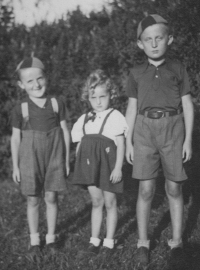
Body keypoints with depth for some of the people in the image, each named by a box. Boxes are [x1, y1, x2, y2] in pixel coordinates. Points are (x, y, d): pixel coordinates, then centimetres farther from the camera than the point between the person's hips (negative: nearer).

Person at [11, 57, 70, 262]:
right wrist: (15, 166, 1)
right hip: (30, 158, 0)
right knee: (32, 200, 5)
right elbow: (16, 138, 0)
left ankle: (50, 238, 22)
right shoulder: (20, 109, -5)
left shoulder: (57, 103, -3)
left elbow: (65, 132, 3)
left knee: (51, 198, 6)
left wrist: (66, 159, 4)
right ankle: (34, 241, 18)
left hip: (54, 157, 1)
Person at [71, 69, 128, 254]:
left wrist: (118, 167, -12)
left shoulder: (115, 117, -5)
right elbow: (79, 144, 14)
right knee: (96, 201, 10)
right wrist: (78, 166, 9)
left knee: (110, 202, 6)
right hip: (90, 163, 4)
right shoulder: (84, 120, 10)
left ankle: (109, 241, 16)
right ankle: (94, 239, 17)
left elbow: (121, 144, -7)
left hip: (108, 162, -4)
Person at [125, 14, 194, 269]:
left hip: (172, 130, 0)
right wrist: (128, 141, 4)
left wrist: (188, 139, -2)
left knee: (174, 189, 3)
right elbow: (132, 108, 8)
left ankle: (176, 242, 16)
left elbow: (187, 105, 3)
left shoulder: (178, 69, 2)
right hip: (145, 131, 1)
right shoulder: (136, 73, 5)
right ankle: (143, 243, 11)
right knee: (146, 189, -1)